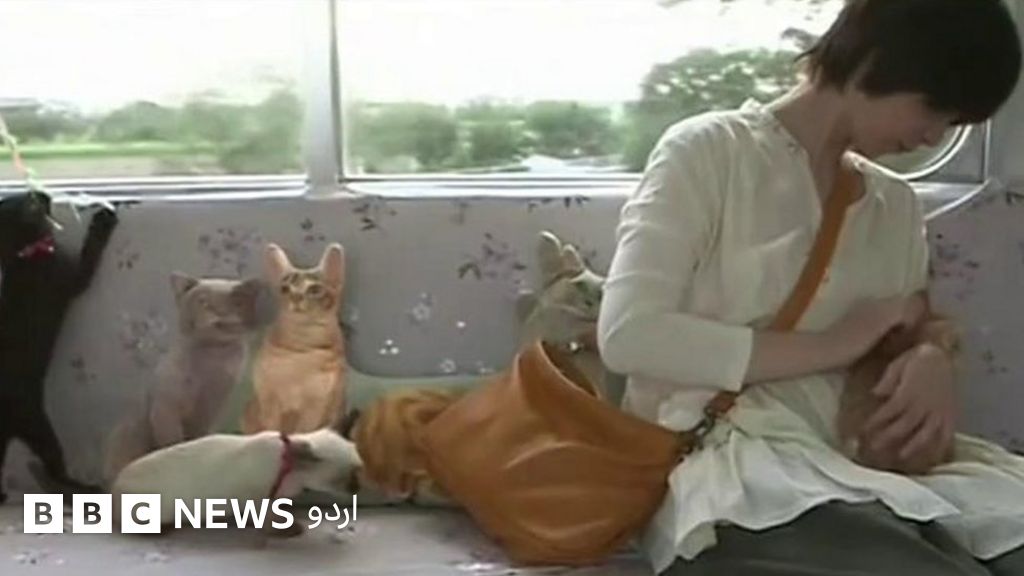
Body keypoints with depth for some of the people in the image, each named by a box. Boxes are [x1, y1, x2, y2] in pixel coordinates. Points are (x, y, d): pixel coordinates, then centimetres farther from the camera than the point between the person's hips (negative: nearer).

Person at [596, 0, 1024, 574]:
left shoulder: (899, 207, 18)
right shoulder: (709, 150, -2)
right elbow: (627, 335, -13)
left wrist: (934, 363, -3)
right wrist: (830, 346, -12)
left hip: (869, 463, 7)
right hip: (737, 463, -6)